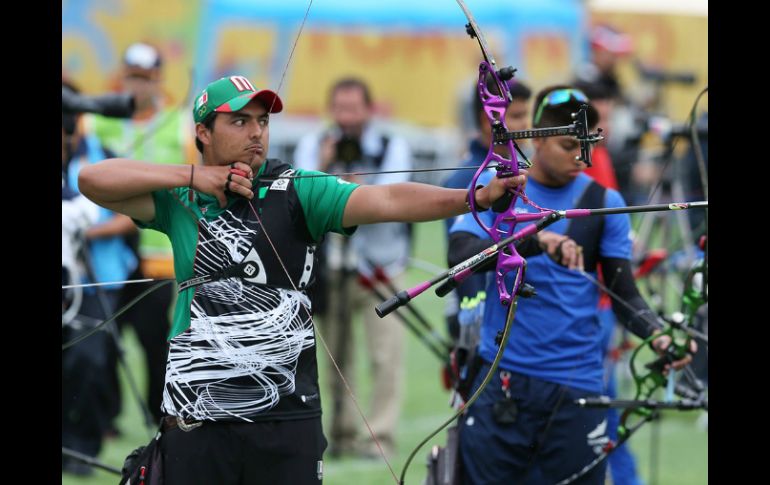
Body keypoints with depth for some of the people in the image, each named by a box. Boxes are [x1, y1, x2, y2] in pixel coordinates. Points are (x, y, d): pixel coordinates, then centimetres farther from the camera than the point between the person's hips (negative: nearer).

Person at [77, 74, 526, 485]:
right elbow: (94, 180, -5)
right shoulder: (180, 199, 6)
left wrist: (474, 198, -29)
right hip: (197, 421, 1)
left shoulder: (298, 191, -1)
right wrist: (192, 177, -11)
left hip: (288, 419, -1)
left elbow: (388, 200, -13)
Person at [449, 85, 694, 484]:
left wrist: (657, 336, -15)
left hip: (577, 388, 1)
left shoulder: (603, 203, 6)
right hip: (503, 378, -1)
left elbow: (624, 293, 6)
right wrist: (534, 241, -26)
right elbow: (459, 255, -12)